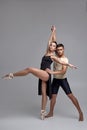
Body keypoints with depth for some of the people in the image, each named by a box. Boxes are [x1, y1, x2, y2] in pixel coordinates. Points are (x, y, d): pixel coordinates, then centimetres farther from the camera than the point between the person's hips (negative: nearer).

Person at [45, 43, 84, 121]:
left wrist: (52, 72, -33)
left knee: (71, 96, -7)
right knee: (53, 96, 8)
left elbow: (63, 71, -28)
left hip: (63, 80, -5)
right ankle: (51, 113, 21)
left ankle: (80, 112, 1)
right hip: (55, 80, 5)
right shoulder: (55, 56, 3)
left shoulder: (65, 59, -16)